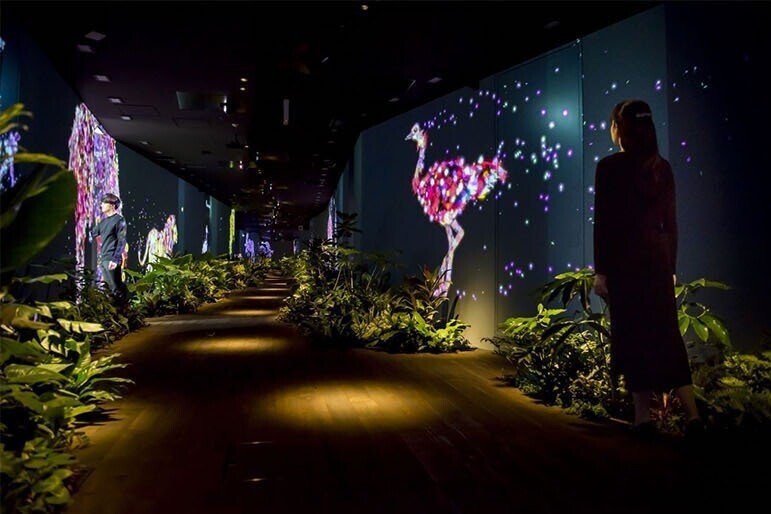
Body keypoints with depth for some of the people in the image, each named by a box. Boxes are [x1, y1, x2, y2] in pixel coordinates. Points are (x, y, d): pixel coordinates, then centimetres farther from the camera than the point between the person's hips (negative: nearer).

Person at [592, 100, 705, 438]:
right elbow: (670, 222, 10)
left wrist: (600, 270, -6)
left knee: (633, 337, 3)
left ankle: (643, 417, 9)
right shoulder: (662, 167, 8)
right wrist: (671, 266, 16)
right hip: (658, 256, 5)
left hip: (624, 258, -5)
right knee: (666, 333, 10)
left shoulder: (609, 167, -7)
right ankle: (692, 413, 8)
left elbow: (602, 222, -10)